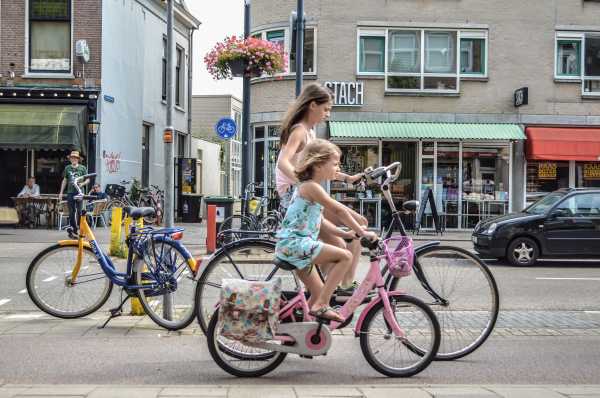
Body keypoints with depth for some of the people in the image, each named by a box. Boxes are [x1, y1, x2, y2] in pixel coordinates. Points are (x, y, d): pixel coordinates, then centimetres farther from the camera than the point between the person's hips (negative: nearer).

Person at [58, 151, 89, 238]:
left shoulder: (82, 168, 2)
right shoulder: (67, 168, 10)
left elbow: (88, 179, 6)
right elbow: (64, 180, 17)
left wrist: (82, 184, -16)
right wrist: (61, 192, 14)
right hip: (70, 192, 2)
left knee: (79, 211, -5)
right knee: (71, 212, 2)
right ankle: (72, 229, 7)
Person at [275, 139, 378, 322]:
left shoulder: (306, 187, 20)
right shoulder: (312, 186, -12)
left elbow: (317, 222, 24)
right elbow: (339, 210, -18)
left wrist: (344, 234, 16)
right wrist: (361, 232, -13)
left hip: (290, 246, 10)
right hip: (295, 243, -10)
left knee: (319, 293, 14)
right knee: (345, 256, -18)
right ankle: (321, 305, -17)